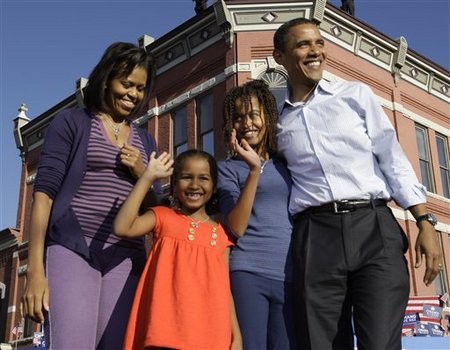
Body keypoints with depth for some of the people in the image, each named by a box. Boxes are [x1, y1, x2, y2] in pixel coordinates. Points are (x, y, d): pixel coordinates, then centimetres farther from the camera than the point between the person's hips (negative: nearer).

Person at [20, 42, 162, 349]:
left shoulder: (145, 140, 20)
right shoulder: (72, 122, 7)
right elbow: (45, 190, -3)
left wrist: (141, 172, -1)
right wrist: (35, 268, -12)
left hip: (125, 258, 5)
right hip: (72, 249, -4)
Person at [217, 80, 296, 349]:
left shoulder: (287, 166, 17)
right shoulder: (228, 168, 7)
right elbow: (236, 228, -8)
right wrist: (255, 170, -13)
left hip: (291, 276, 4)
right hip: (248, 274, -3)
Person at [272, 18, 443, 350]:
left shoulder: (356, 94, 12)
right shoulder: (278, 121, 14)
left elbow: (394, 159, 8)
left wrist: (425, 223, 0)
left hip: (374, 227, -1)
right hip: (315, 238, 1)